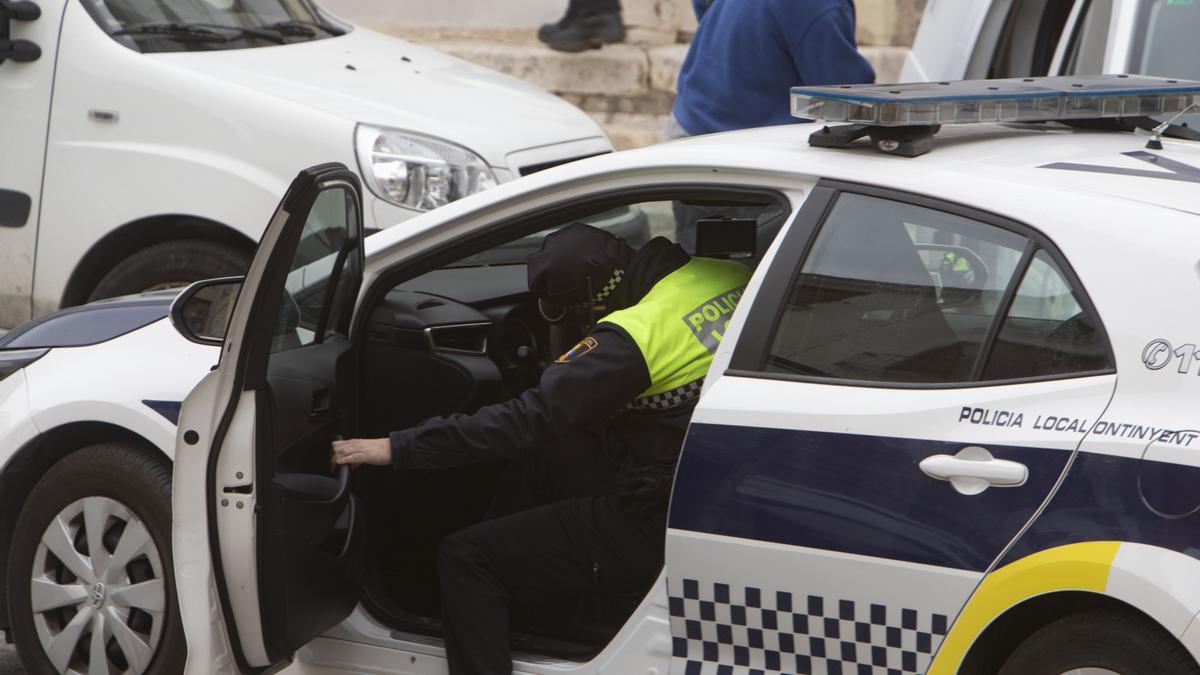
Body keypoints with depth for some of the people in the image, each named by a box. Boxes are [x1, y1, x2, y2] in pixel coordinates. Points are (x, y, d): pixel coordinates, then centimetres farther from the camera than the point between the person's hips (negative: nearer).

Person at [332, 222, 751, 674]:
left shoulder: (635, 334, -22)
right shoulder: (733, 278, -1)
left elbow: (531, 417, -21)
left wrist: (397, 448, -16)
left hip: (658, 530, -9)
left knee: (464, 556, -1)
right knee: (544, 452, 25)